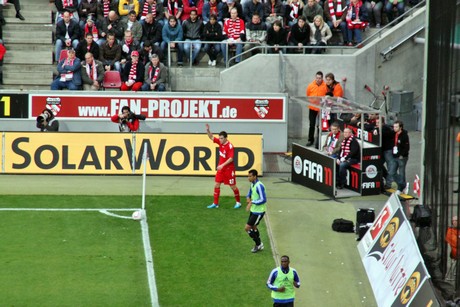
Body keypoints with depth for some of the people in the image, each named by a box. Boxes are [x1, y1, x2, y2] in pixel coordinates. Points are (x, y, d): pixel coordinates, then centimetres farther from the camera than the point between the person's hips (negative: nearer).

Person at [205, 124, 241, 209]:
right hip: (221, 168, 7)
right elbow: (211, 137, 7)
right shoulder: (220, 142, 0)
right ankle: (215, 203, 10)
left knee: (233, 186, 3)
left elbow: (231, 158, -24)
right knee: (216, 185, 4)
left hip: (229, 169, -7)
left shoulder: (230, 146, -20)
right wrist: (208, 130, -11)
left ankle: (238, 202, 19)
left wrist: (222, 165, -29)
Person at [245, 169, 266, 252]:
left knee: (247, 228, -7)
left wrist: (252, 202, -26)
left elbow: (263, 200, -27)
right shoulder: (253, 184, 4)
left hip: (258, 212, -9)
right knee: (253, 227, 21)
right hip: (253, 210, 9)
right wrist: (248, 198, -1)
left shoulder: (259, 186, -25)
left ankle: (258, 244, 9)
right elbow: (250, 193, 21)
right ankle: (259, 245, 37)